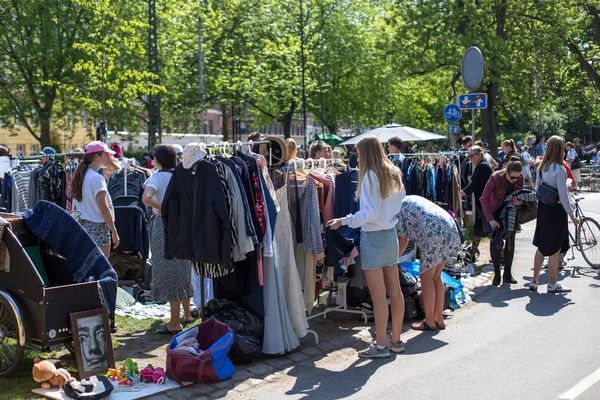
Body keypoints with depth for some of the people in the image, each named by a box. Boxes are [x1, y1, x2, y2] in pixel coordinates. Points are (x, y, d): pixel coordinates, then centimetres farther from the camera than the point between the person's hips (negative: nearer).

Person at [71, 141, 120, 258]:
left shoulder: (81, 176, 12)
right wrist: (114, 232, -13)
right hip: (98, 227, -9)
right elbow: (104, 209, -18)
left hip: (83, 225, 9)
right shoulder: (97, 178, -15)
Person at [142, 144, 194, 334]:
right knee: (182, 268, 17)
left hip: (164, 224, -6)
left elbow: (146, 198, -28)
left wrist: (161, 208, -14)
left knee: (167, 270, -1)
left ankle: (175, 322, 3)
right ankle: (187, 313, 30)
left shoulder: (157, 177, -10)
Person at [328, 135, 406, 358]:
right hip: (391, 234, 8)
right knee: (395, 291, 11)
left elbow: (369, 213, -19)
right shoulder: (394, 174, 8)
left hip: (373, 237, -8)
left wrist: (343, 222, -13)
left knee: (378, 295, -2)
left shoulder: (369, 176, -14)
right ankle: (396, 340, 21)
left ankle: (380, 346, 5)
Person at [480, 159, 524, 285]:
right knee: (495, 241, -7)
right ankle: (496, 274, 0)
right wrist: (490, 219, -31)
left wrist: (520, 202, -24)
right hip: (495, 211, -4)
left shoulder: (520, 178, -14)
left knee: (510, 240, 2)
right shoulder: (496, 177, -26)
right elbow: (484, 199, -25)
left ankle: (508, 274, 9)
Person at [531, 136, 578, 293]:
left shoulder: (542, 167, 4)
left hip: (542, 209, 7)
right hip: (556, 211, -7)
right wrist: (572, 215, -11)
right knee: (555, 249, 4)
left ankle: (534, 281, 20)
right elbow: (563, 196, -18)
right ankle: (552, 284, 12)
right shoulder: (559, 169, -18)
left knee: (542, 247, 16)